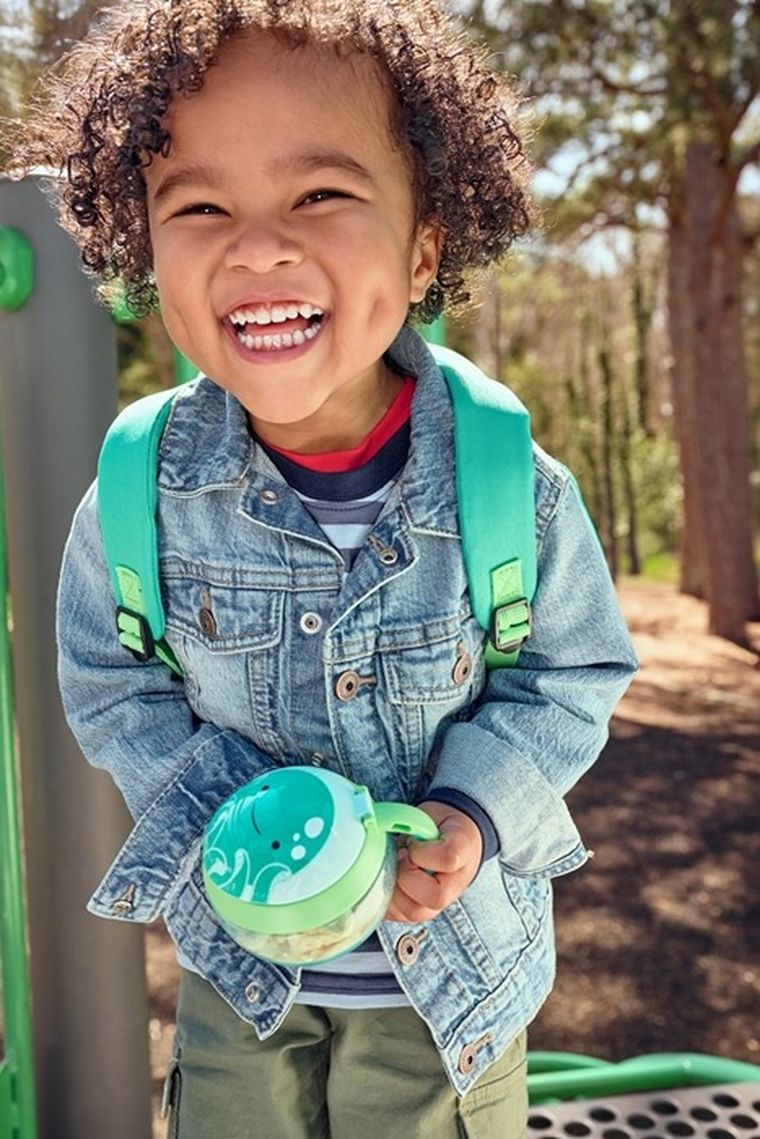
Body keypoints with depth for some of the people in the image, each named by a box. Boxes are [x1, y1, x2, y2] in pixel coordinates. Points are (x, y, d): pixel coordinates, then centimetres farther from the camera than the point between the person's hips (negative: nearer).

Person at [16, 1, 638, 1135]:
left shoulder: (517, 489, -21)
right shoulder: (140, 493, -18)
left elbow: (571, 679, -6)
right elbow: (112, 690, -5)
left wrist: (475, 810, -21)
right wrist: (225, 819, -19)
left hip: (455, 963, 0)